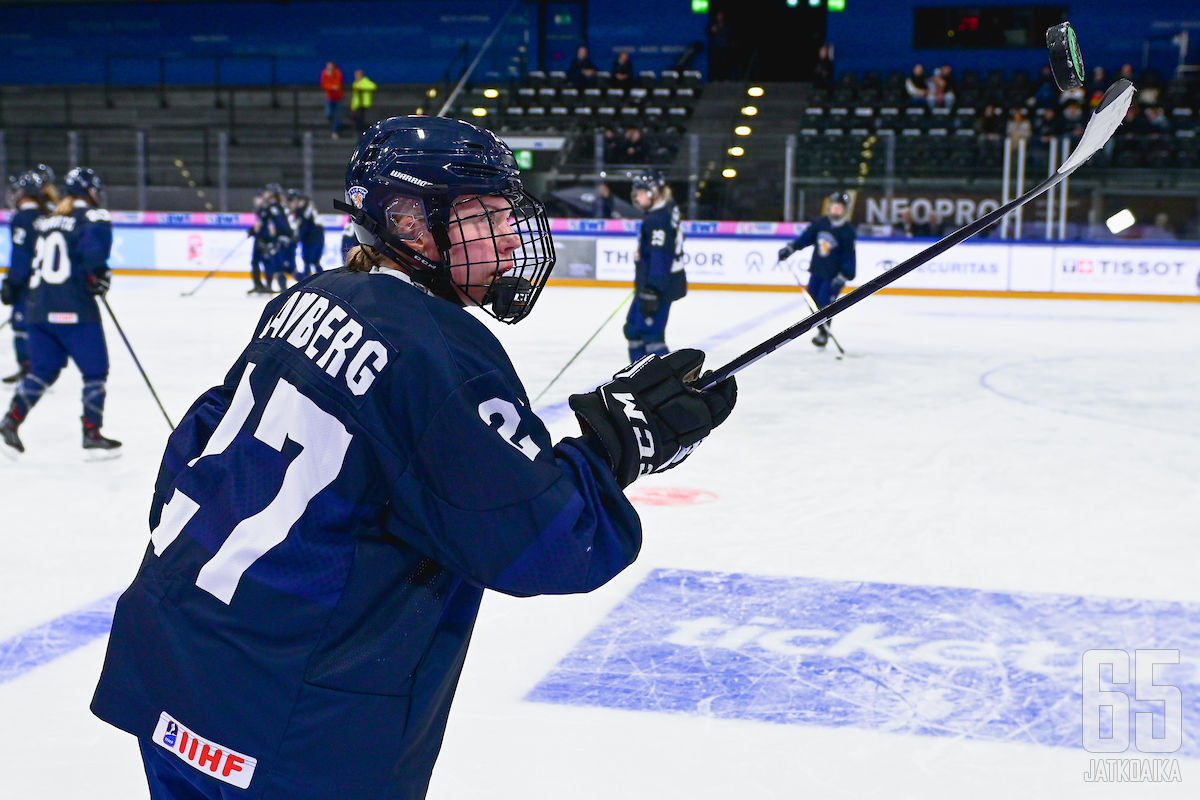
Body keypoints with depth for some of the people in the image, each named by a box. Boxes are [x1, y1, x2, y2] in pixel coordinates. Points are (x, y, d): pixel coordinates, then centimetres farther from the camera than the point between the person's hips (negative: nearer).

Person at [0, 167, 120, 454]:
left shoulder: (46, 220, 17)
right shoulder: (94, 216, -4)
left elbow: (25, 262, 21)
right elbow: (95, 246, -21)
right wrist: (98, 275, -9)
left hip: (38, 309, 7)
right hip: (74, 310, -7)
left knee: (42, 370, 15)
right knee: (95, 370, 4)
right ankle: (91, 432, 4)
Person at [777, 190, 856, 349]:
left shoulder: (847, 231, -13)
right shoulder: (820, 223, 1)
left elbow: (849, 256, -14)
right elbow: (806, 237, 12)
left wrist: (843, 277, -19)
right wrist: (789, 248, 6)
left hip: (835, 273, -6)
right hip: (817, 270, 6)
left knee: (825, 301, -12)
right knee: (813, 300, 7)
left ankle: (824, 333, 3)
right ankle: (821, 327, 24)